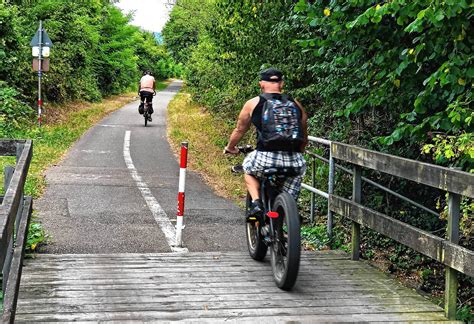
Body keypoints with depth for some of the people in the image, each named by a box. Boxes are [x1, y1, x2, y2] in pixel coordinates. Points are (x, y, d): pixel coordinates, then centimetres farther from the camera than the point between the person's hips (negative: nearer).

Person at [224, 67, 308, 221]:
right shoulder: (296, 105, 15)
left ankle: (256, 203, 10)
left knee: (248, 168, 29)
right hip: (294, 162, 1)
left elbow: (239, 130, 21)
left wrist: (230, 148, 40)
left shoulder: (253, 103, 9)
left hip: (265, 159, -1)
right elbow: (304, 138, 23)